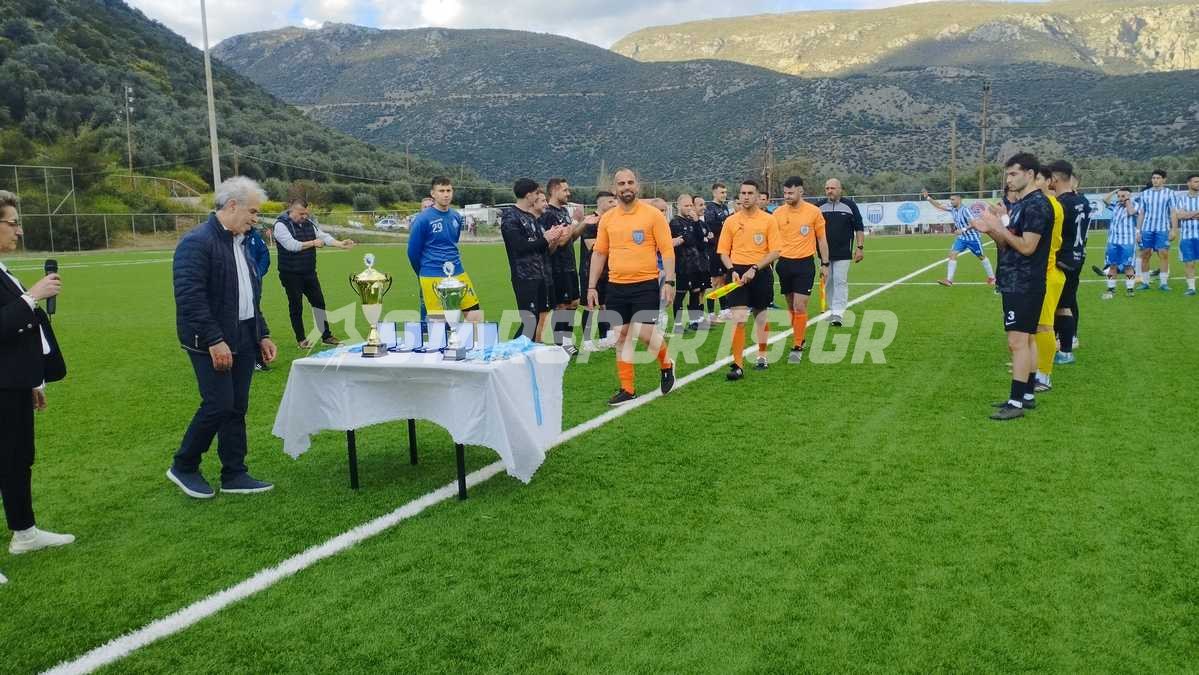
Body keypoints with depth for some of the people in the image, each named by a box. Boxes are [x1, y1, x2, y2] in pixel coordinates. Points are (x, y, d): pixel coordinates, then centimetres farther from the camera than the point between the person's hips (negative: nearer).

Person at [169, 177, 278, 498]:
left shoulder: (240, 242, 13)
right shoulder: (197, 242, -14)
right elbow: (189, 297, -21)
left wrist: (262, 334, 15)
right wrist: (214, 341, -23)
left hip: (242, 340, 8)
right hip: (212, 343, -8)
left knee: (237, 409, 10)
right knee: (218, 405, -7)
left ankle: (234, 475, 18)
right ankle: (183, 467, 13)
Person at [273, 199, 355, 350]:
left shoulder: (309, 223, 8)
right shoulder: (281, 225, -11)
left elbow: (323, 236, 1)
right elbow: (291, 244, -23)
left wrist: (340, 244, -13)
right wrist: (312, 243, -15)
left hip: (309, 273, 6)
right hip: (291, 274, -6)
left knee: (319, 303, 8)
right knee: (296, 307, 3)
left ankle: (326, 336, 17)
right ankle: (301, 339, 15)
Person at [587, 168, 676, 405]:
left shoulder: (653, 214, -4)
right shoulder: (607, 218, 7)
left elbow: (667, 250, -5)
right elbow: (599, 253, 12)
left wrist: (669, 282, -13)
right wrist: (592, 287, 8)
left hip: (646, 284, -4)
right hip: (616, 286, 4)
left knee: (645, 333, -12)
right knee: (621, 336, 6)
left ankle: (666, 365, 20)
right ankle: (627, 389, 16)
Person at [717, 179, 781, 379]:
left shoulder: (768, 220, -1)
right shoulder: (731, 221, 4)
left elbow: (775, 252, -5)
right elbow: (723, 252, 7)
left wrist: (754, 269, -15)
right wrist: (732, 270, -9)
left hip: (761, 273, 0)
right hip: (738, 273, 0)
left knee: (761, 316, 13)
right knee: (738, 319, -9)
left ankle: (762, 356, 31)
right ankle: (738, 365, -9)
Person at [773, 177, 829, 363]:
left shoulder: (814, 212, -4)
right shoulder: (778, 213, 1)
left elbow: (821, 239, 5)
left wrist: (824, 263, 5)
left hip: (804, 264, -3)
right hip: (784, 263, 3)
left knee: (800, 306, -10)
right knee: (791, 306, 11)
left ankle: (797, 347, -2)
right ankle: (800, 339, 28)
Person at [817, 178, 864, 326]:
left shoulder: (849, 205, 1)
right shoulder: (819, 206, 6)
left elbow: (859, 228, 3)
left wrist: (860, 247, -3)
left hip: (843, 253, -3)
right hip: (824, 252, 3)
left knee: (840, 281, -8)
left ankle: (838, 313, -9)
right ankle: (833, 310, 21)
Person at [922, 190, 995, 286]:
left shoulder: (965, 210, -24)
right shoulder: (952, 209, -3)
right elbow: (939, 206, 0)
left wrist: (963, 229, -35)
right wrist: (928, 198, -9)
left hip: (973, 238, -6)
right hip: (961, 238, 6)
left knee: (981, 256, 11)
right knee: (952, 254, -10)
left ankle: (991, 277, 29)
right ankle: (949, 280, -13)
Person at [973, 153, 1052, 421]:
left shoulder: (1037, 205, -15)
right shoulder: (1019, 204, 16)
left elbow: (1026, 247, -20)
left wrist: (999, 227, -16)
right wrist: (991, 230, 0)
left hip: (1024, 285, -10)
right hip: (1015, 283, 10)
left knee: (1018, 341, -10)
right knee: (1026, 339, 13)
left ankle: (1017, 402, -8)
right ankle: (1027, 394, 21)